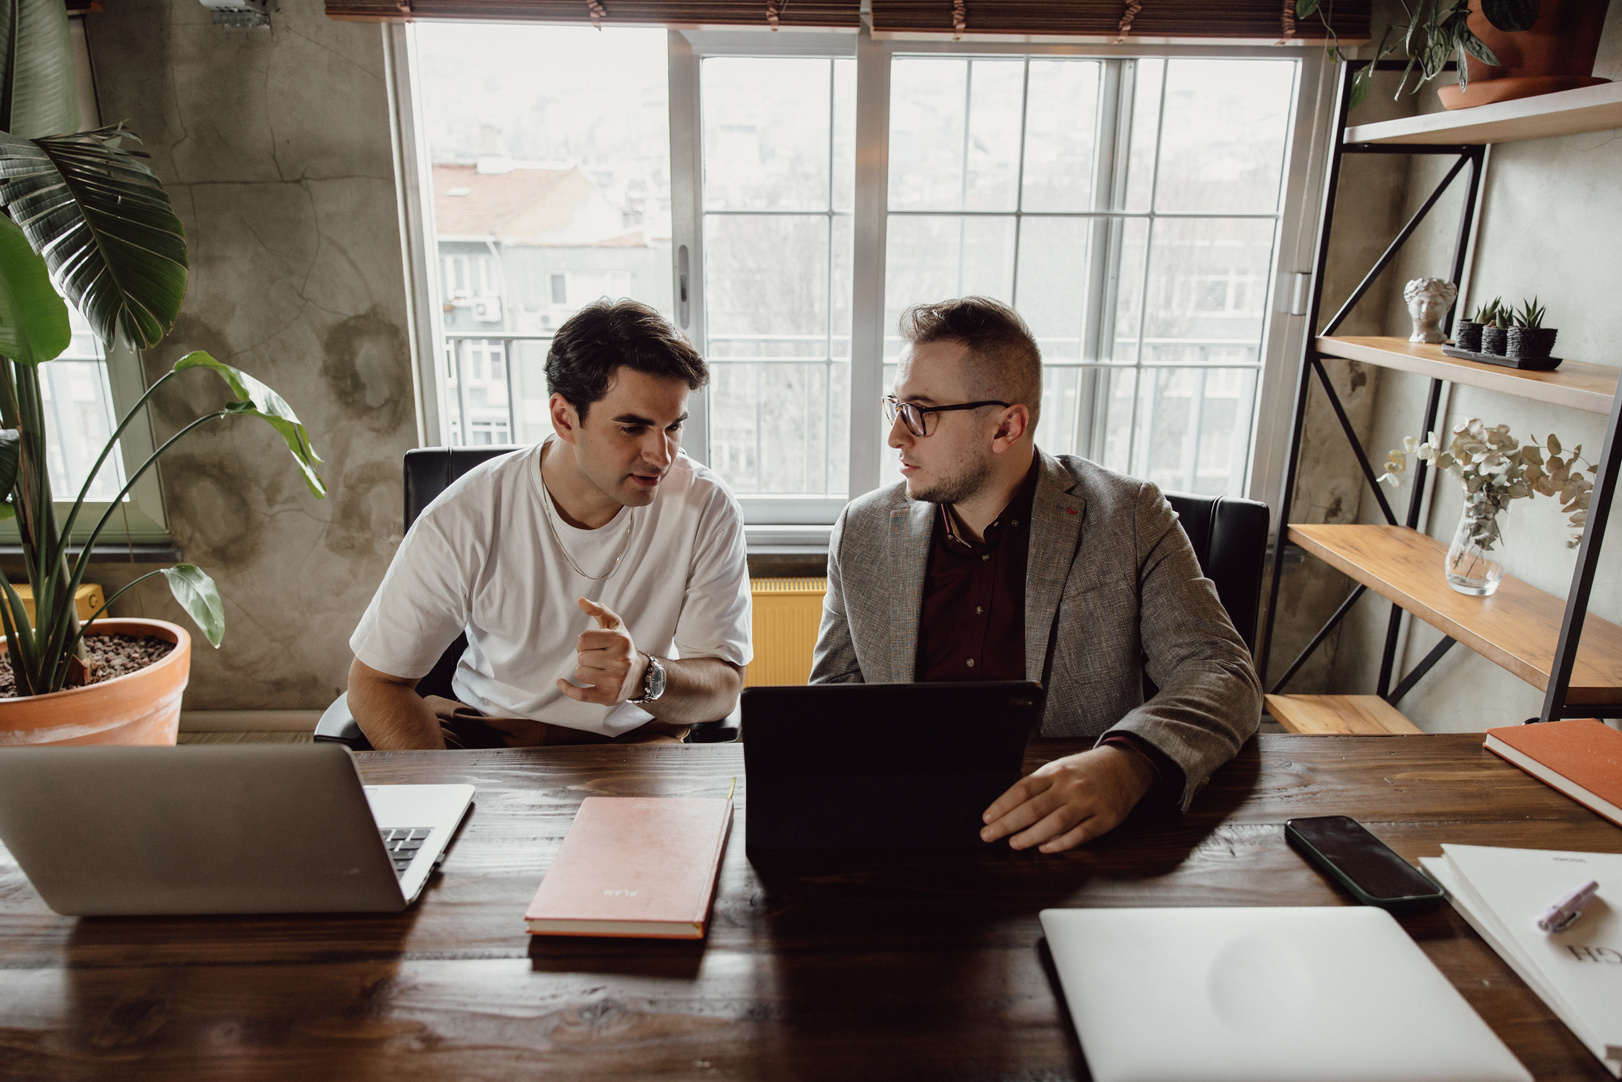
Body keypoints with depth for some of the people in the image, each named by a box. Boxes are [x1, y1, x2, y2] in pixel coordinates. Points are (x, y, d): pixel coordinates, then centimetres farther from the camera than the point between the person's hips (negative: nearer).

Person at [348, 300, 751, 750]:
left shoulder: (707, 509, -15)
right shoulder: (461, 523, -17)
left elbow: (724, 686, -13)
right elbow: (376, 679, -6)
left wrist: (642, 677, -36)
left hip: (637, 735, 0)